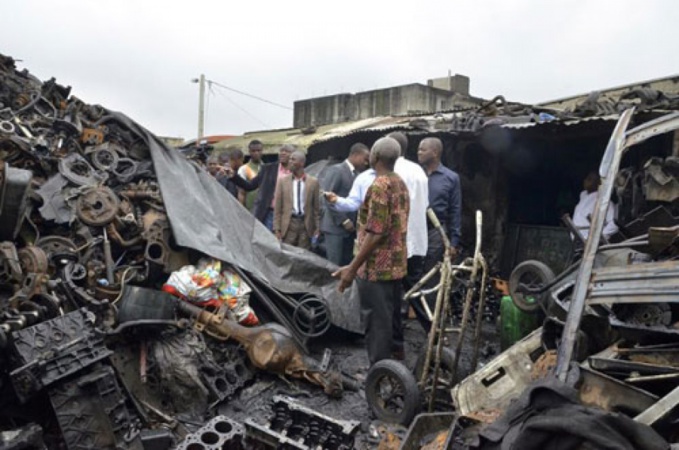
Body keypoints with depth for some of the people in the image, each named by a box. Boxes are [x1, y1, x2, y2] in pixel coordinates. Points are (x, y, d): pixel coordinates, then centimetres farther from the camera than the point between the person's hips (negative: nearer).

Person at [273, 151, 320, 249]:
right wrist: (277, 228, -1)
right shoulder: (283, 181, 4)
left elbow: (317, 207, 4)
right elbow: (277, 207, 3)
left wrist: (317, 227, 2)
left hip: (306, 225, 0)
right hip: (288, 224, 0)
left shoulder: (313, 182, 2)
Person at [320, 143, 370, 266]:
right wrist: (343, 221, -14)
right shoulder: (336, 170, -9)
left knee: (346, 265, 9)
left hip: (350, 227, 7)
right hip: (335, 226, -7)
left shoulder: (357, 174, 12)